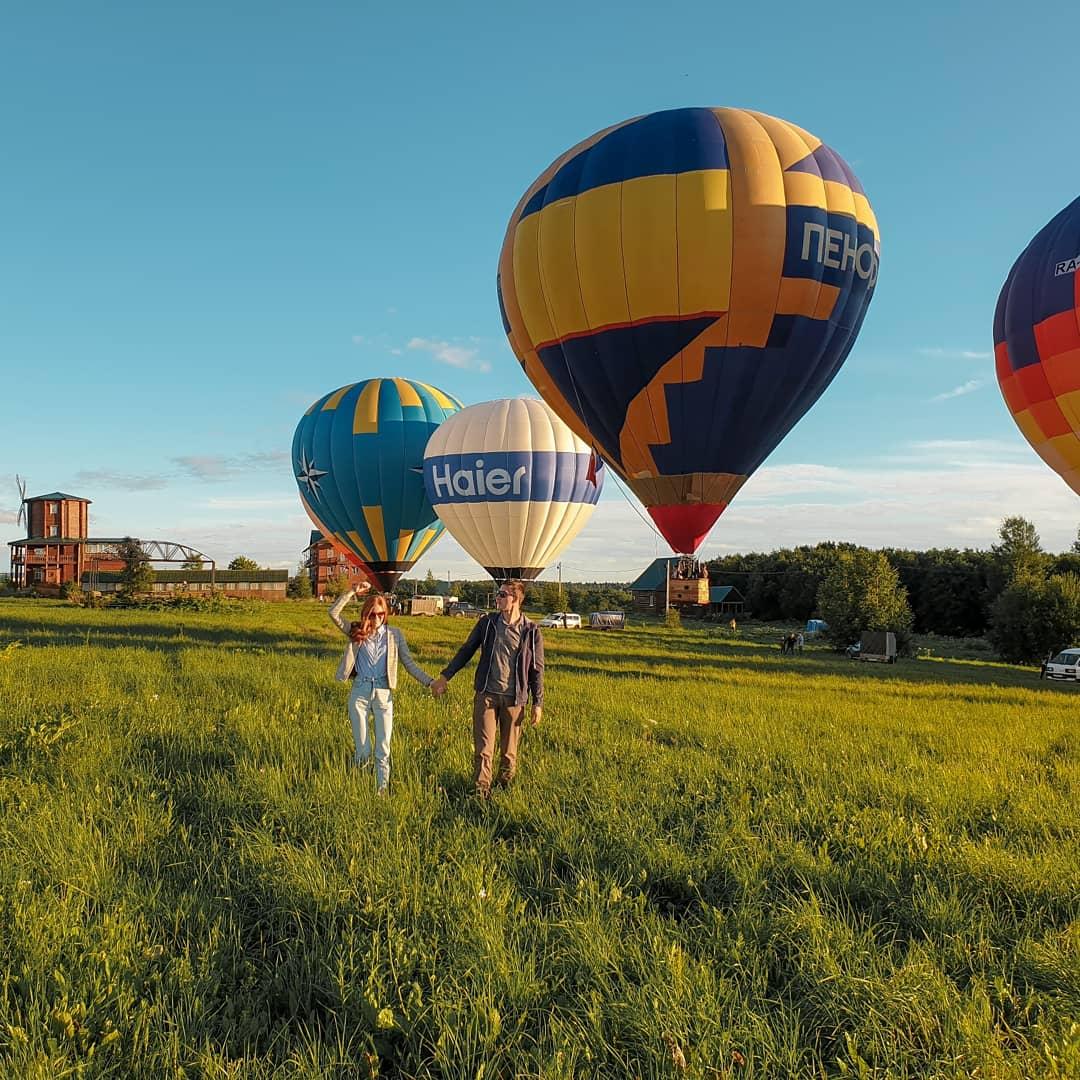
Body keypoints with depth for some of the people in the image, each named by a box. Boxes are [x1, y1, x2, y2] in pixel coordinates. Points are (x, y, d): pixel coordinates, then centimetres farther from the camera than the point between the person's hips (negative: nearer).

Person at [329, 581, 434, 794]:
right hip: (360, 693, 0)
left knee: (383, 750, 2)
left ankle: (382, 790, 11)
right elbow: (334, 613, -5)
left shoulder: (394, 635, 5)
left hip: (383, 694, 0)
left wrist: (430, 682, -5)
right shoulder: (356, 632, 5)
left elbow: (410, 664, 5)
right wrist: (352, 592, -10)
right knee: (362, 751, 5)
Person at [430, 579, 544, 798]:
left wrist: (538, 703, 0)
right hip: (486, 695, 1)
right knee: (483, 748, -1)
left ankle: (505, 787, 27)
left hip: (514, 698, -1)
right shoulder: (487, 622, 1)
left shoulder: (531, 631, -4)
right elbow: (466, 651, 10)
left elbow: (537, 669, 1)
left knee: (509, 751, 10)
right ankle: (481, 791, 7)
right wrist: (445, 677, 8)